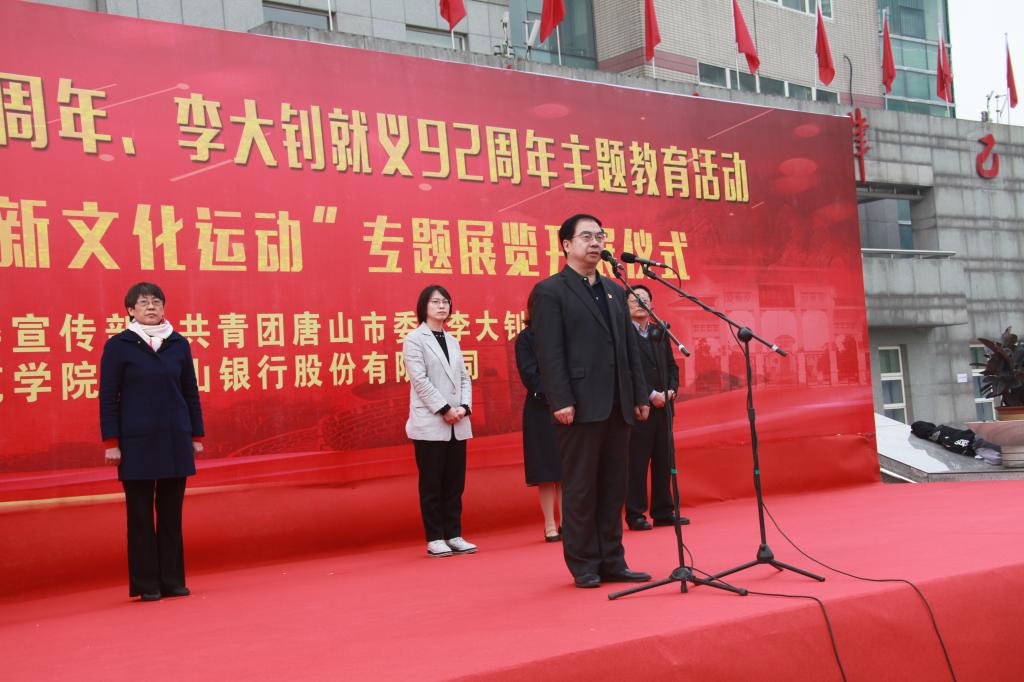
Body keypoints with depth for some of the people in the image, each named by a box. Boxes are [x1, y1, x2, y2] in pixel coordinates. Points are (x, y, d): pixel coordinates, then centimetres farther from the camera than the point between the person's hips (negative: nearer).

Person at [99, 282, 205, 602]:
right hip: (136, 441, -3)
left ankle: (173, 580, 15)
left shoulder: (178, 344, 7)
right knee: (141, 515, 3)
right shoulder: (118, 345, -1)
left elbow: (191, 391, 11)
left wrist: (197, 435, 9)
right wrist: (111, 442, -6)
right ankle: (146, 584, 10)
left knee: (171, 513, 7)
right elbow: (108, 396, -2)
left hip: (175, 440, 3)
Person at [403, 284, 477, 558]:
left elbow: (464, 378, 13)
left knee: (455, 483, 7)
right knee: (432, 484, -1)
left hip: (457, 424, 6)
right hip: (429, 424, -6)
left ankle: (454, 536, 13)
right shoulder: (414, 339, -2)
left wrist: (464, 407, -4)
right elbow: (420, 380, -11)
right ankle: (434, 539, 5)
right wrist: (444, 409, -15)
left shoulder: (452, 341, 17)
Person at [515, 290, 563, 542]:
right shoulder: (526, 337, 0)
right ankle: (550, 525, 3)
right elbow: (529, 374, -7)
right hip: (542, 409, -4)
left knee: (566, 468, 5)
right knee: (547, 469, -2)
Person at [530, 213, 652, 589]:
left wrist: (640, 395, 11)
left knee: (613, 487, 9)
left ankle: (611, 561, 15)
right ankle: (583, 565, 8)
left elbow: (630, 347, 17)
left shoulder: (614, 290, 18)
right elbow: (549, 352, -10)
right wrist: (560, 401, -17)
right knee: (580, 488, 0)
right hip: (581, 406, -6)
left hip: (617, 405, 7)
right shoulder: (550, 291, -2)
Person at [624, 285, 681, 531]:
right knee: (637, 462, -3)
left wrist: (671, 389, -1)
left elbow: (671, 365, 18)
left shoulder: (659, 333, 16)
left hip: (662, 405, 7)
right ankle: (635, 515, 3)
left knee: (664, 460, 8)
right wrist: (651, 394, -15)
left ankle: (663, 512, 15)